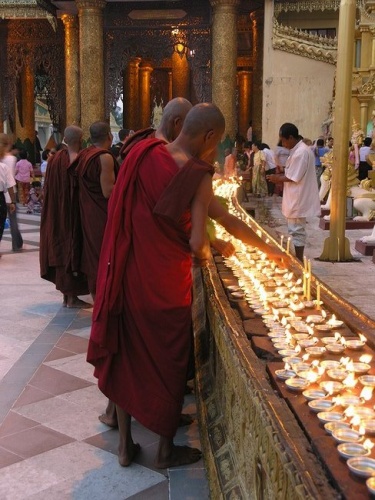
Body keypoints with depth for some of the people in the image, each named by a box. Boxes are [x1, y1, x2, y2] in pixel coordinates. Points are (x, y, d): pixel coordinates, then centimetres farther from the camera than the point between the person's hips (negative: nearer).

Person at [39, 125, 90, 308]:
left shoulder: (54, 159, 1)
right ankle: (72, 296, 7)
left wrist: (57, 208, 15)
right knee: (73, 251, 3)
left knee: (61, 250, 13)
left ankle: (65, 294, 20)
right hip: (74, 214, -6)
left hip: (56, 215, 6)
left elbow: (48, 190, 6)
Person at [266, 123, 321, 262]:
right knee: (296, 230, 15)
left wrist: (278, 179, -7)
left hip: (298, 200, -10)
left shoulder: (301, 152, -20)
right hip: (296, 199, 10)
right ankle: (298, 260, 23)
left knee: (297, 231, -2)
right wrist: (280, 175, 6)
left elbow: (294, 178, -20)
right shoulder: (298, 150, 12)